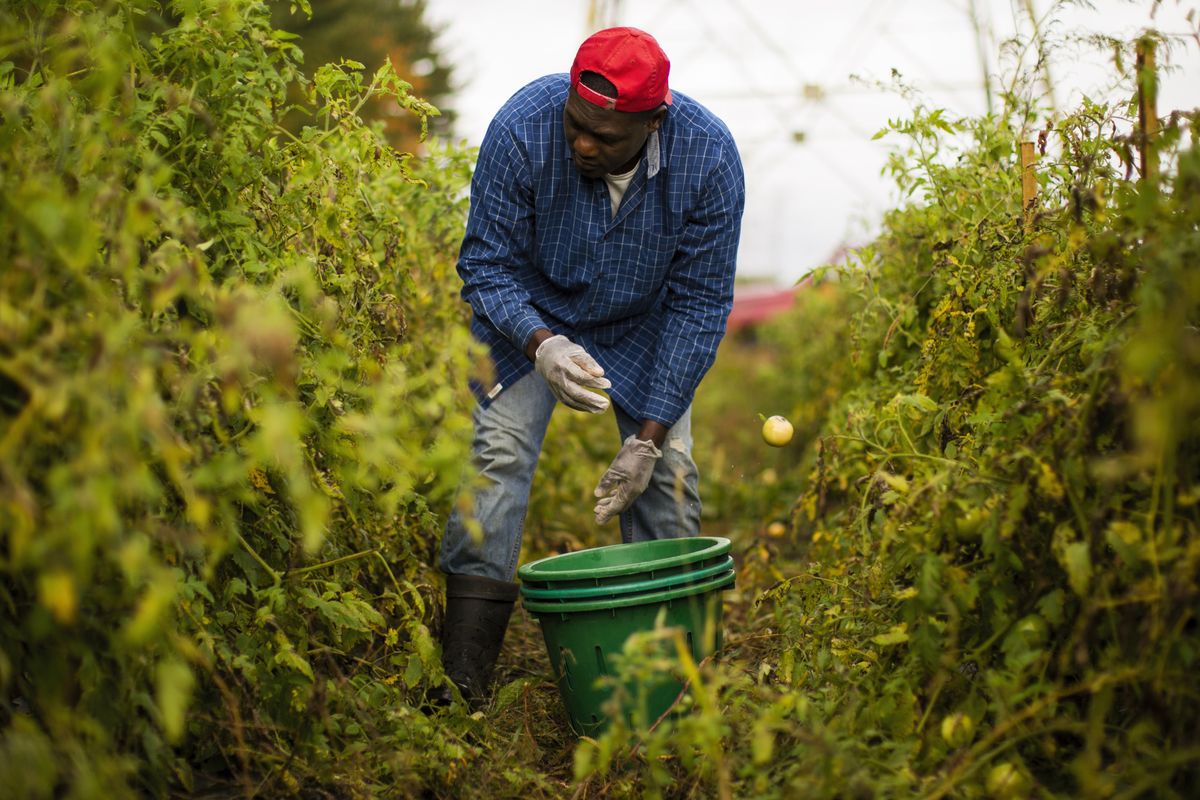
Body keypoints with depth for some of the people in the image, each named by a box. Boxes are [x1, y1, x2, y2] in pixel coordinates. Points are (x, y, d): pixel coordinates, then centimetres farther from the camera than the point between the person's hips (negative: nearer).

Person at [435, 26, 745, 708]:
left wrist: (650, 435, -23)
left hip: (642, 324, 2)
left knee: (669, 471, -9)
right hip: (529, 315, -1)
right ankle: (461, 684, -17)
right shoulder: (522, 130, -32)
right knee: (498, 450, -18)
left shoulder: (709, 158, -28)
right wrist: (541, 345, -41)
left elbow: (698, 303, -20)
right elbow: (487, 263, -21)